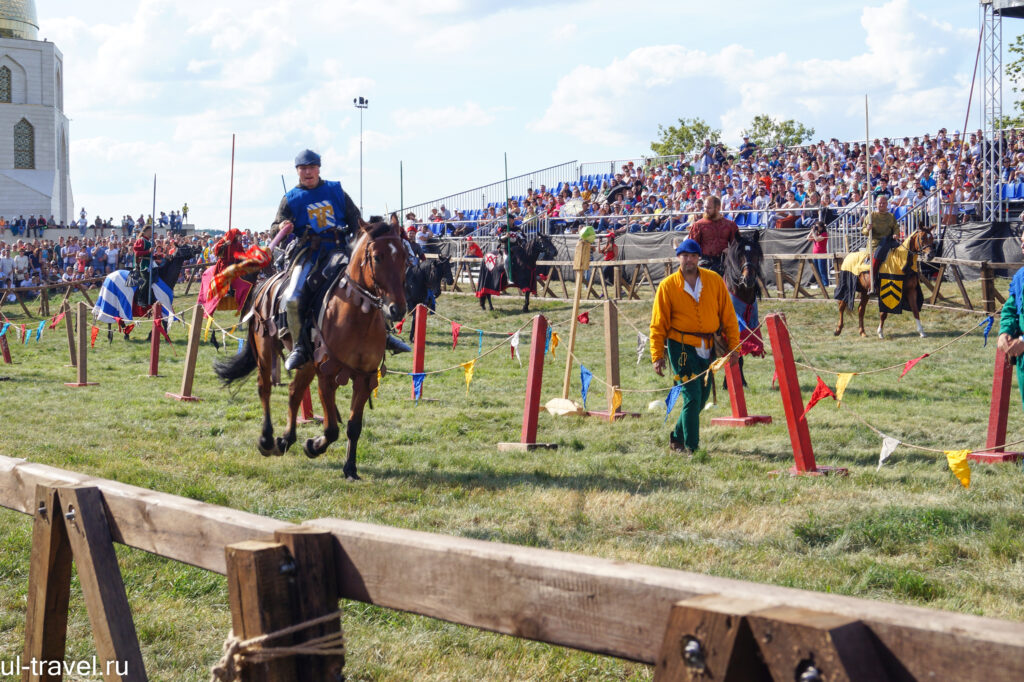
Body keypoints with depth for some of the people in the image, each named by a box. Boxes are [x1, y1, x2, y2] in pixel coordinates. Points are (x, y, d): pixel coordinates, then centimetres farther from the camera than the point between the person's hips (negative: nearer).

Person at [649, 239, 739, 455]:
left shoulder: (714, 280, 3)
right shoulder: (668, 286, -3)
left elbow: (728, 315, 8)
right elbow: (658, 324, 0)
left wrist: (733, 345, 3)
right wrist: (657, 356, -5)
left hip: (708, 348, 4)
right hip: (682, 347, -4)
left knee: (701, 397, 12)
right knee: (692, 396, -11)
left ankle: (678, 437, 31)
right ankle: (691, 447, -3)